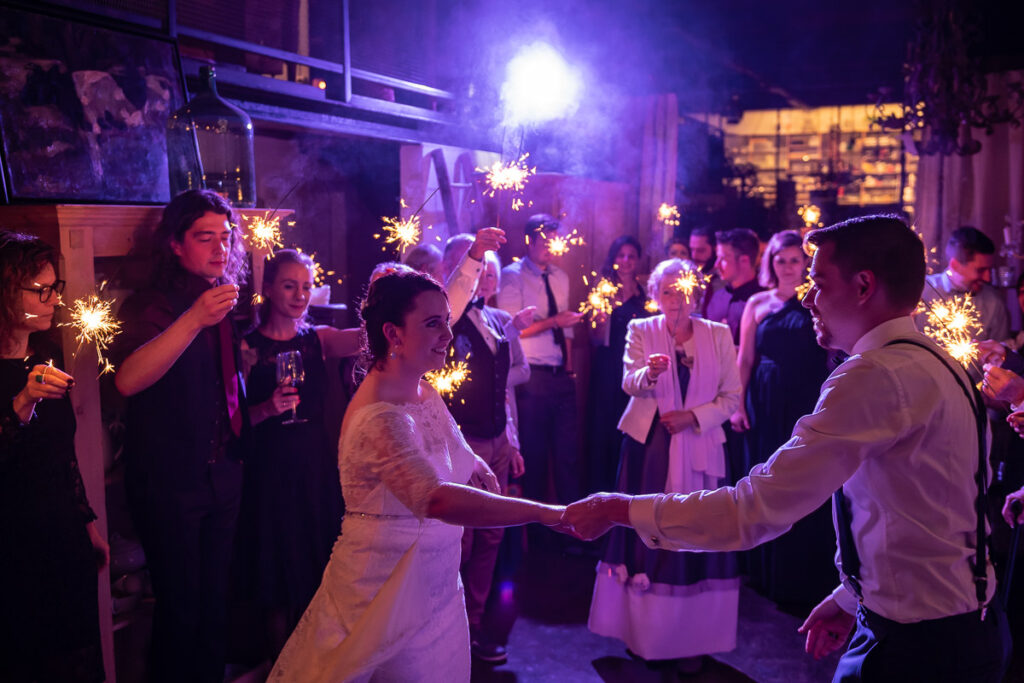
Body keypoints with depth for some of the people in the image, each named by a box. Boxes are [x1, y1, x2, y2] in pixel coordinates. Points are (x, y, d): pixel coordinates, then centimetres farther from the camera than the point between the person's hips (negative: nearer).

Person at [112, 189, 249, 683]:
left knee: (215, 600, 14)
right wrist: (195, 319, -36)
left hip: (222, 476, 6)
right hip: (168, 483, -6)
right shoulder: (149, 306, -10)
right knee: (179, 606, 2)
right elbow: (127, 380, -31)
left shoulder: (227, 306, 10)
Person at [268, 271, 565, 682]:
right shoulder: (379, 417, -28)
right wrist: (552, 514, -46)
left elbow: (451, 450, 19)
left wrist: (478, 467, -5)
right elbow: (436, 499, -43)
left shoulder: (423, 392, 1)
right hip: (390, 597, -8)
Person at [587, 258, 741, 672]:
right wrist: (649, 373, -29)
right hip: (649, 448, 0)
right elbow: (629, 383, -8)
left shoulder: (719, 335, 6)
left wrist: (693, 416, -9)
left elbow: (732, 397, 5)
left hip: (700, 452, 0)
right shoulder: (641, 331, 5)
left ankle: (693, 639, 9)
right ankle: (645, 631, 14)